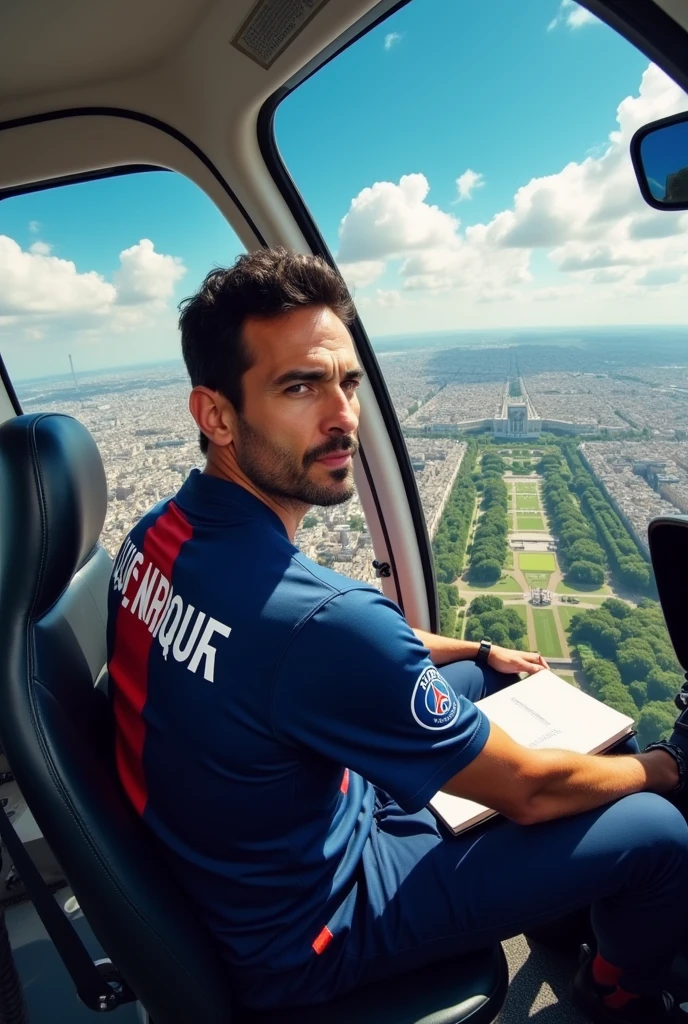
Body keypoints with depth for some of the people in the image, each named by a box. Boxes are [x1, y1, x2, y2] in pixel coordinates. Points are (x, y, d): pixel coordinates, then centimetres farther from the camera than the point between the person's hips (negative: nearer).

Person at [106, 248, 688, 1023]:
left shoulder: (154, 538, -10)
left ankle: (560, 903, 42)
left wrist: (479, 651, 7)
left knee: (473, 677, 16)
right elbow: (528, 792, -22)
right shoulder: (319, 616, -40)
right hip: (306, 934, -7)